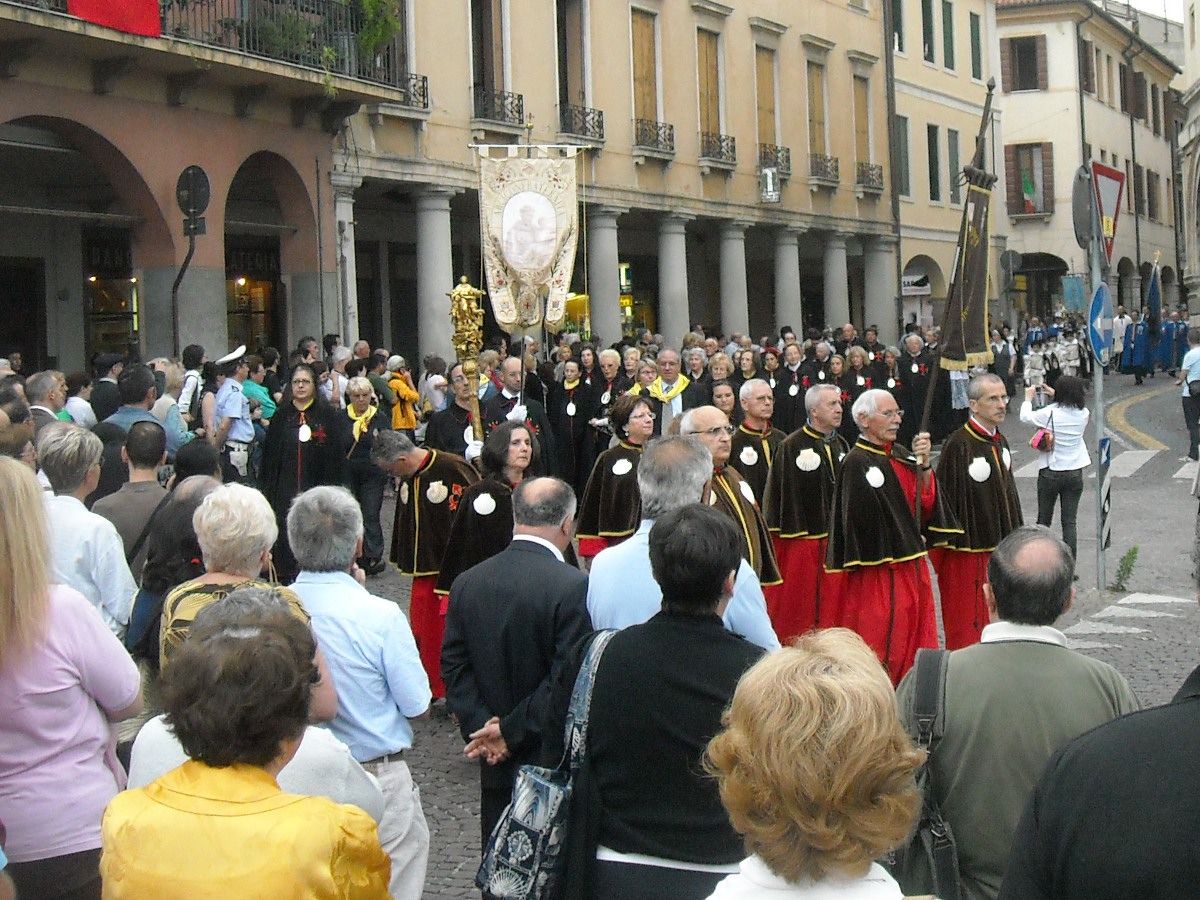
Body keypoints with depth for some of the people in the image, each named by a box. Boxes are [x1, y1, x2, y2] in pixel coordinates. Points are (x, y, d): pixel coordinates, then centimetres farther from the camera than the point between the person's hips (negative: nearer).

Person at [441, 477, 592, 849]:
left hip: (495, 766, 5)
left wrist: (483, 727, -4)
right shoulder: (574, 587, -17)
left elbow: (454, 666, 1)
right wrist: (512, 732, -12)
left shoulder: (467, 583, 2)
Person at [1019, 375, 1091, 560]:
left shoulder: (1049, 413, -14)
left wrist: (1028, 398, 19)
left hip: (1050, 473, -2)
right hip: (1075, 473, 2)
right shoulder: (1083, 414, -5)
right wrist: (1055, 396, 26)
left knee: (1044, 521, 11)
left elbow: (1026, 417, 2)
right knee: (1069, 522, 4)